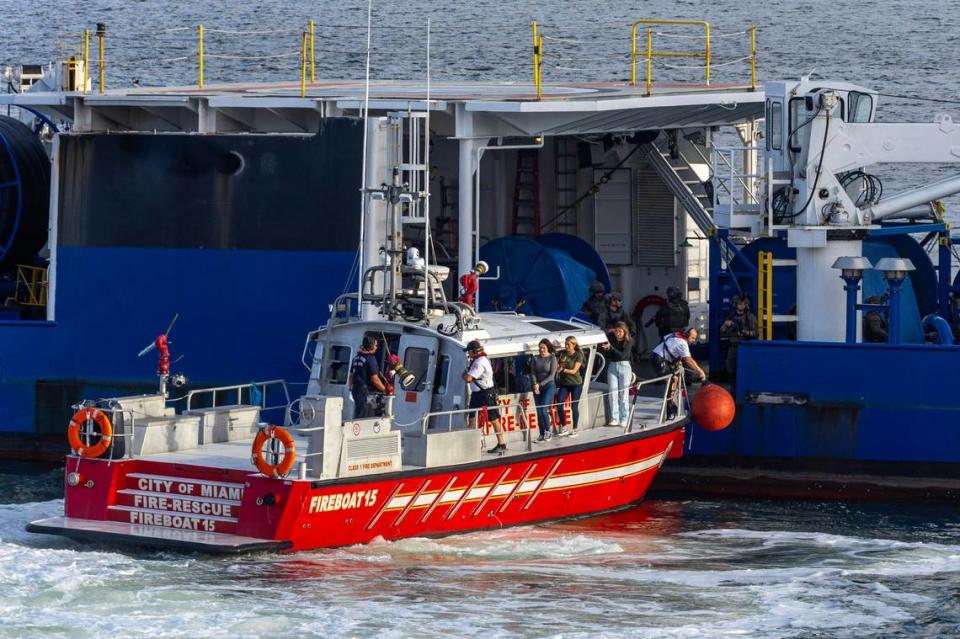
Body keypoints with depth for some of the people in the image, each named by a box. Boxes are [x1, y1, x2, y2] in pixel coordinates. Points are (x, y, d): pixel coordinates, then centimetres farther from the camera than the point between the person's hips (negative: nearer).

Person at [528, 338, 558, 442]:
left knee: (543, 409, -15)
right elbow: (533, 373, 4)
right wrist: (535, 385, -14)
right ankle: (542, 434, 9)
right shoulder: (535, 359, 8)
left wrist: (540, 384, -16)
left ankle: (547, 431, -1)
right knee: (539, 411, 2)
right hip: (537, 387, 4)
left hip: (549, 386, -4)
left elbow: (552, 375, -8)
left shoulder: (552, 358, -2)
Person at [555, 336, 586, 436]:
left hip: (576, 384, -4)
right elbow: (556, 365, 7)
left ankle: (574, 430, 10)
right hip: (564, 384, 4)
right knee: (559, 404, -6)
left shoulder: (578, 355, -8)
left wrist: (563, 370, -25)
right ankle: (564, 428, 7)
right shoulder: (562, 354, 4)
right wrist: (558, 367, -15)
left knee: (574, 407, 0)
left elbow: (574, 371, -13)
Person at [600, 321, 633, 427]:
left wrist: (610, 347, -29)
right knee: (613, 393, 0)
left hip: (624, 366, -3)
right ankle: (614, 419, 3)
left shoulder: (629, 342, -9)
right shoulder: (612, 338, 1)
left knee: (624, 394, 0)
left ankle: (624, 419, 4)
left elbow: (622, 355, -20)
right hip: (612, 366, 3)